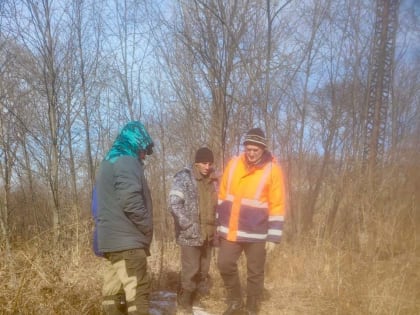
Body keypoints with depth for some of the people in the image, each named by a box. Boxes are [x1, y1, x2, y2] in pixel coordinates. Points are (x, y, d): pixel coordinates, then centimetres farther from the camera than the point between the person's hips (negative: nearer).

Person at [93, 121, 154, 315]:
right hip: (127, 239, -10)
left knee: (113, 291, 12)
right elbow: (131, 203, -22)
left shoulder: (107, 163, 20)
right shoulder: (127, 162, -12)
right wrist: (147, 227, -7)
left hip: (110, 238, 10)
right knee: (137, 291, -8)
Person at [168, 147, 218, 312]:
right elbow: (174, 204, -16)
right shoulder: (184, 177, -8)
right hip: (190, 234, -6)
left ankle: (197, 301, 28)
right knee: (191, 271, -2)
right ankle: (185, 304, 14)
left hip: (208, 234, 6)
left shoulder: (213, 180, 10)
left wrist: (216, 228, 9)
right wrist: (190, 227, -19)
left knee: (203, 271, 13)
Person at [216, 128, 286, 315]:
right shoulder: (233, 164, 4)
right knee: (224, 264, 3)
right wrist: (219, 223, 12)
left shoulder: (272, 169, -8)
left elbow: (277, 206, -7)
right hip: (231, 230, 3)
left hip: (257, 233, -3)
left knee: (255, 274, 7)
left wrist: (273, 236, -10)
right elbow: (222, 195, 12)